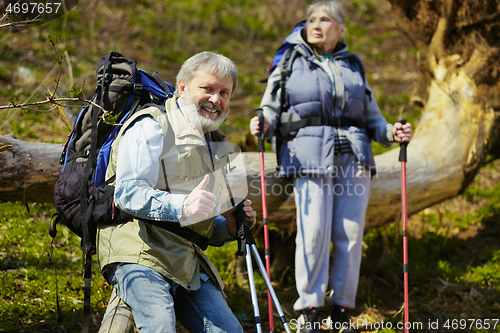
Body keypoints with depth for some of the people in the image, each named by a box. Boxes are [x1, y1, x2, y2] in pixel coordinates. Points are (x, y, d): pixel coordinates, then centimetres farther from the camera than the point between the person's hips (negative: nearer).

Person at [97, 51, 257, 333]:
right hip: (138, 255, -7)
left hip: (187, 265, 8)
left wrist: (227, 227, 8)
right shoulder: (150, 127, 0)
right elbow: (128, 194, -13)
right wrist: (182, 207, -28)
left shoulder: (215, 147, 27)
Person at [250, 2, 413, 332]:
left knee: (350, 235, -1)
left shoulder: (353, 67, 19)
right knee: (313, 234, -12)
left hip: (354, 160, 3)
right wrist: (263, 125, -13)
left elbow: (371, 116, 22)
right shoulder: (289, 66, 12)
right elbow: (270, 112, 9)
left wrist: (391, 132, 3)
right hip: (310, 160, -3)